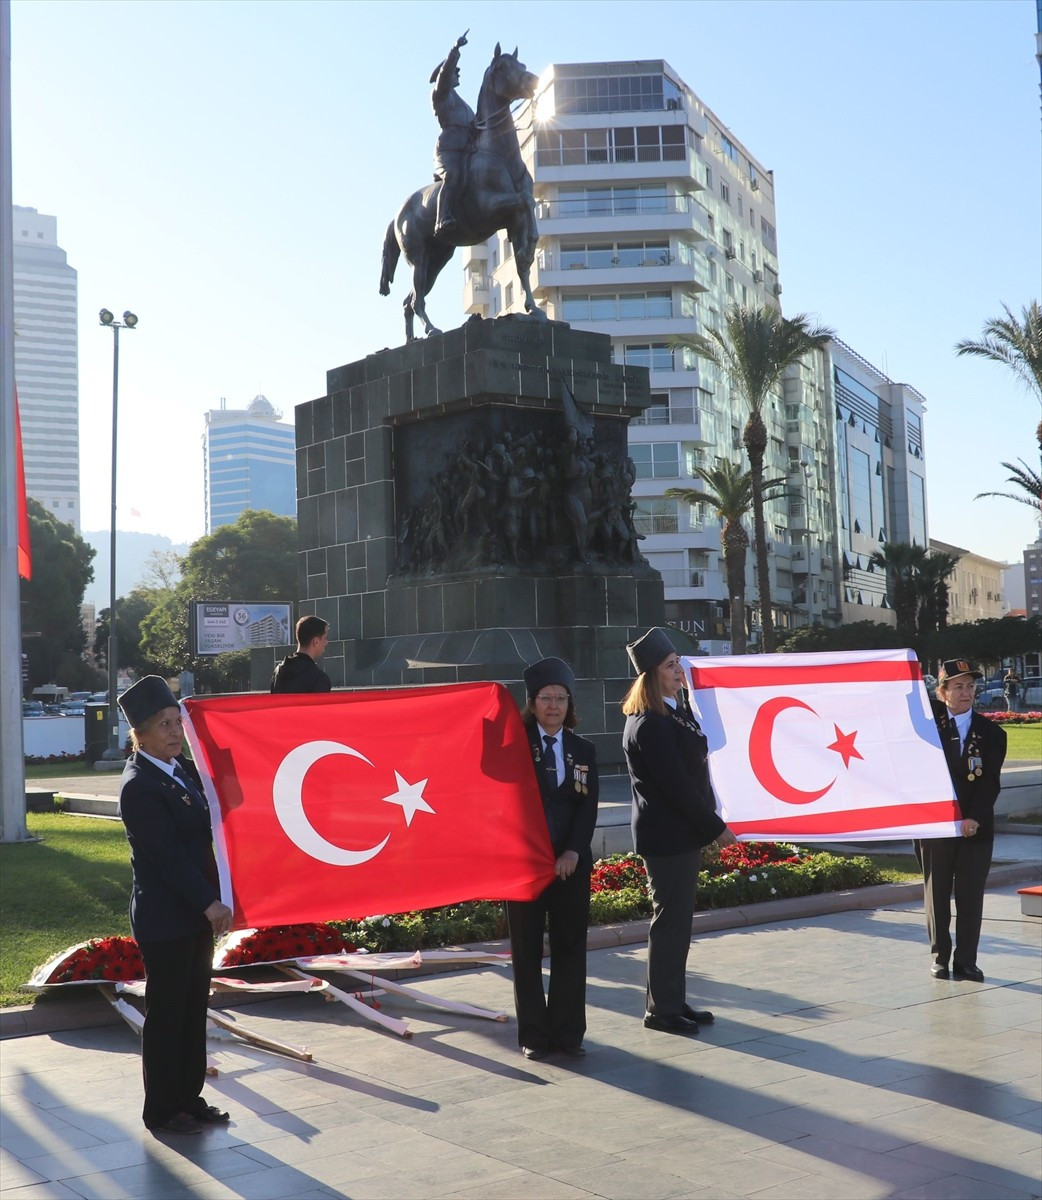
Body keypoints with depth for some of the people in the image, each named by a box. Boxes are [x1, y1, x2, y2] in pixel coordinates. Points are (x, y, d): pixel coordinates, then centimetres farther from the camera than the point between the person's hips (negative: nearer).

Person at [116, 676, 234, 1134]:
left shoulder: (183, 769, 8)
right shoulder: (139, 786, -18)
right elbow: (168, 855, -21)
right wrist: (209, 904, -20)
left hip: (196, 914, 8)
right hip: (165, 920, -8)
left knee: (193, 1010, 15)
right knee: (165, 1015, 4)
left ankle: (189, 1098, 27)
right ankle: (161, 1111, 17)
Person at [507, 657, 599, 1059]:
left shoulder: (584, 750, 9)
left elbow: (589, 807, 0)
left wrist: (573, 851, -10)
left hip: (572, 862, 3)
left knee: (570, 947, 6)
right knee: (527, 950, 4)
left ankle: (569, 1032, 16)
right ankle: (534, 1034, 14)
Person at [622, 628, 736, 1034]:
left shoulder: (676, 712, 13)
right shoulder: (649, 725, -18)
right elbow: (676, 784, -20)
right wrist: (716, 828, -14)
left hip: (681, 832, 9)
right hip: (666, 836, -9)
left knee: (678, 920, 15)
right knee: (670, 920, -1)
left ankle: (673, 1001, 24)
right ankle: (662, 1009, 10)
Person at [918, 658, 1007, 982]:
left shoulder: (991, 733, 1)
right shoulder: (928, 720, 3)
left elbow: (990, 782, -5)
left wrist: (974, 819, -15)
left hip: (975, 827, 0)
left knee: (970, 895, 4)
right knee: (936, 893, 7)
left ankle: (966, 961, 12)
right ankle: (940, 957, 18)